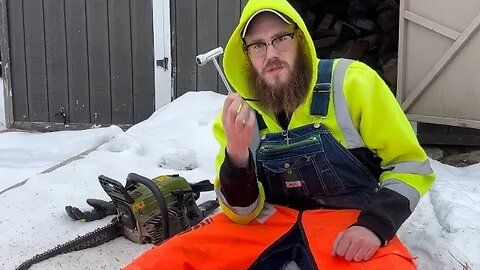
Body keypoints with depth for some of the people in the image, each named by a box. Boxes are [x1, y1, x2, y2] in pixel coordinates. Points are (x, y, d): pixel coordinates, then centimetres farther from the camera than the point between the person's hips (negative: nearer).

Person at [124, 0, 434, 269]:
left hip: (345, 217, -1)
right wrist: (236, 156, -23)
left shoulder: (353, 83, -11)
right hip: (272, 217, 2)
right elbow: (243, 211, -3)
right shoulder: (240, 113, -2)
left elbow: (411, 165, -4)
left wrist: (374, 224, -20)